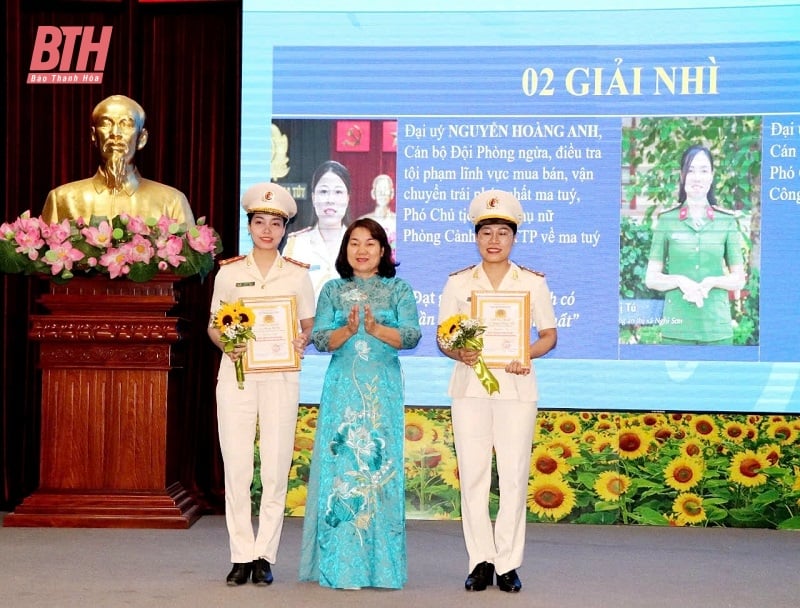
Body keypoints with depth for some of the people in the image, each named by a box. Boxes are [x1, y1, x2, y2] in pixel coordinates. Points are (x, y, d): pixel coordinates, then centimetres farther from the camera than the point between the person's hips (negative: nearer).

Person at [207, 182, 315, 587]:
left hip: (280, 376, 0)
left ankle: (265, 556, 7)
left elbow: (310, 325, 12)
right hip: (237, 375, 0)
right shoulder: (229, 272, 8)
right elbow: (213, 326, 11)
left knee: (276, 469, -2)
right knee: (236, 467, -3)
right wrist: (226, 343, -10)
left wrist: (302, 341, -10)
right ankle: (242, 556, 6)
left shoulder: (297, 275, 8)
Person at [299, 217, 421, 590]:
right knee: (339, 465, -3)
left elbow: (412, 335, -5)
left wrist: (375, 329, -19)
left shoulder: (399, 290, 7)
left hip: (383, 389, -1)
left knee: (381, 465, -4)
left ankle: (380, 564, 2)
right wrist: (348, 330, -17)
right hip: (342, 387, 1)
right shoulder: (333, 290, 10)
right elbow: (320, 339, 1)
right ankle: (338, 563, 3)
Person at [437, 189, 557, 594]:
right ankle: (480, 560, 10)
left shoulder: (533, 282, 5)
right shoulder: (458, 282, 7)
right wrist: (458, 352, -15)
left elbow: (549, 335, 7)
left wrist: (527, 355, -12)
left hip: (516, 386, -1)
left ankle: (508, 563, 7)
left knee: (514, 474, -1)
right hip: (469, 384, 1)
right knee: (472, 474, 1)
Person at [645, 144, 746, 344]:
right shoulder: (666, 220, 1)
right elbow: (651, 278, 3)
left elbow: (739, 279, 6)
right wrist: (680, 280, -15)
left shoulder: (727, 221, 3)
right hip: (676, 329, -1)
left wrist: (712, 281, -12)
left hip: (717, 329, 1)